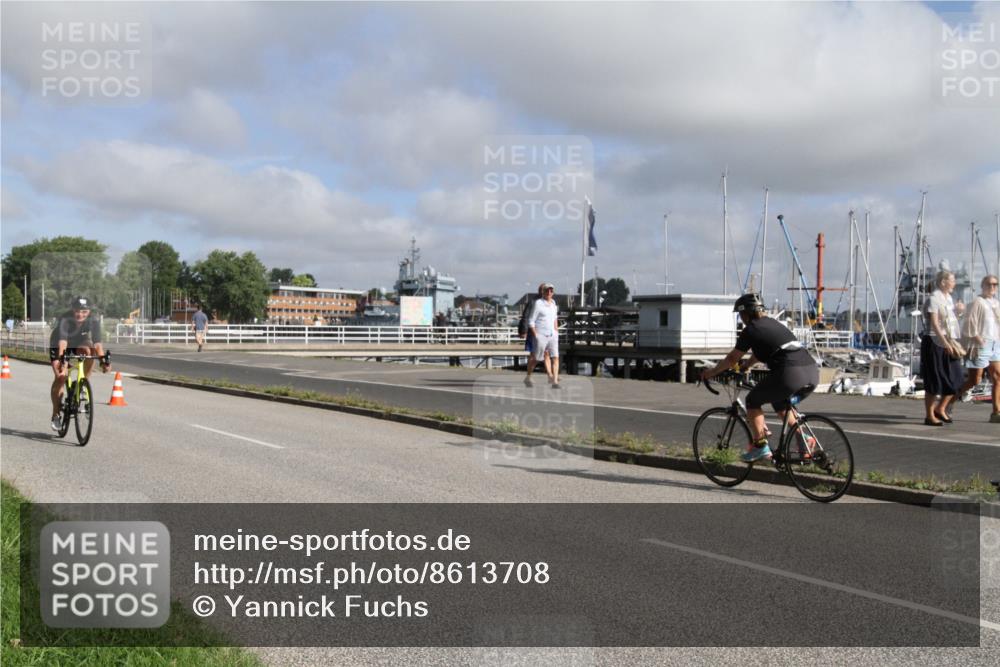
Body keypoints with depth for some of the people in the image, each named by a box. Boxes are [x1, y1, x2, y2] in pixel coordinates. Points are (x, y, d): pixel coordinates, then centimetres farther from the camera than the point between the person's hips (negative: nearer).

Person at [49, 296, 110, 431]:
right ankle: (56, 414, -1)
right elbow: (62, 341, -46)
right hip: (58, 346, -2)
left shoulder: (93, 321, -27)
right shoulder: (64, 320, -34)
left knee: (89, 351, -33)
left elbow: (97, 343, -34)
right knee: (60, 378, -16)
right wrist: (62, 358, -60)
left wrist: (103, 360, -47)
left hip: (79, 344, 2)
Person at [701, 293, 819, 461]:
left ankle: (760, 446, 9)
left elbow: (732, 358, 14)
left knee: (753, 400, 13)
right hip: (813, 372, 8)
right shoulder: (772, 323, 26)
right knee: (780, 402, 32)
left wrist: (712, 372, 28)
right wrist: (746, 365, 56)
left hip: (791, 374, -8)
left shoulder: (750, 330, 5)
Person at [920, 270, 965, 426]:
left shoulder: (948, 298, 15)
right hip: (935, 342, -9)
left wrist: (953, 343, 18)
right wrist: (945, 343, -27)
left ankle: (940, 409, 21)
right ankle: (929, 416, 7)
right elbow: (934, 323, -21)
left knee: (955, 379, 7)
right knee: (934, 381, -3)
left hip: (948, 342, 9)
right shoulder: (933, 299, -13)